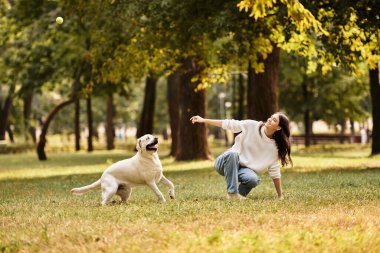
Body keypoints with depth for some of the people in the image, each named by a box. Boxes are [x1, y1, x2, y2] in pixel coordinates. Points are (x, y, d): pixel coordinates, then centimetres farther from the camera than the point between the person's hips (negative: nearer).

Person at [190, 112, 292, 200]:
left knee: (253, 179, -36)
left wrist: (280, 196, -5)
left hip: (245, 169, 0)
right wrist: (203, 120, -6)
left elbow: (275, 172, -3)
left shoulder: (273, 147, -7)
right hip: (228, 164, 0)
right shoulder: (251, 126, -10)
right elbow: (229, 124, -5)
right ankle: (232, 193, -31)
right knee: (233, 153, -37)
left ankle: (239, 194, -3)